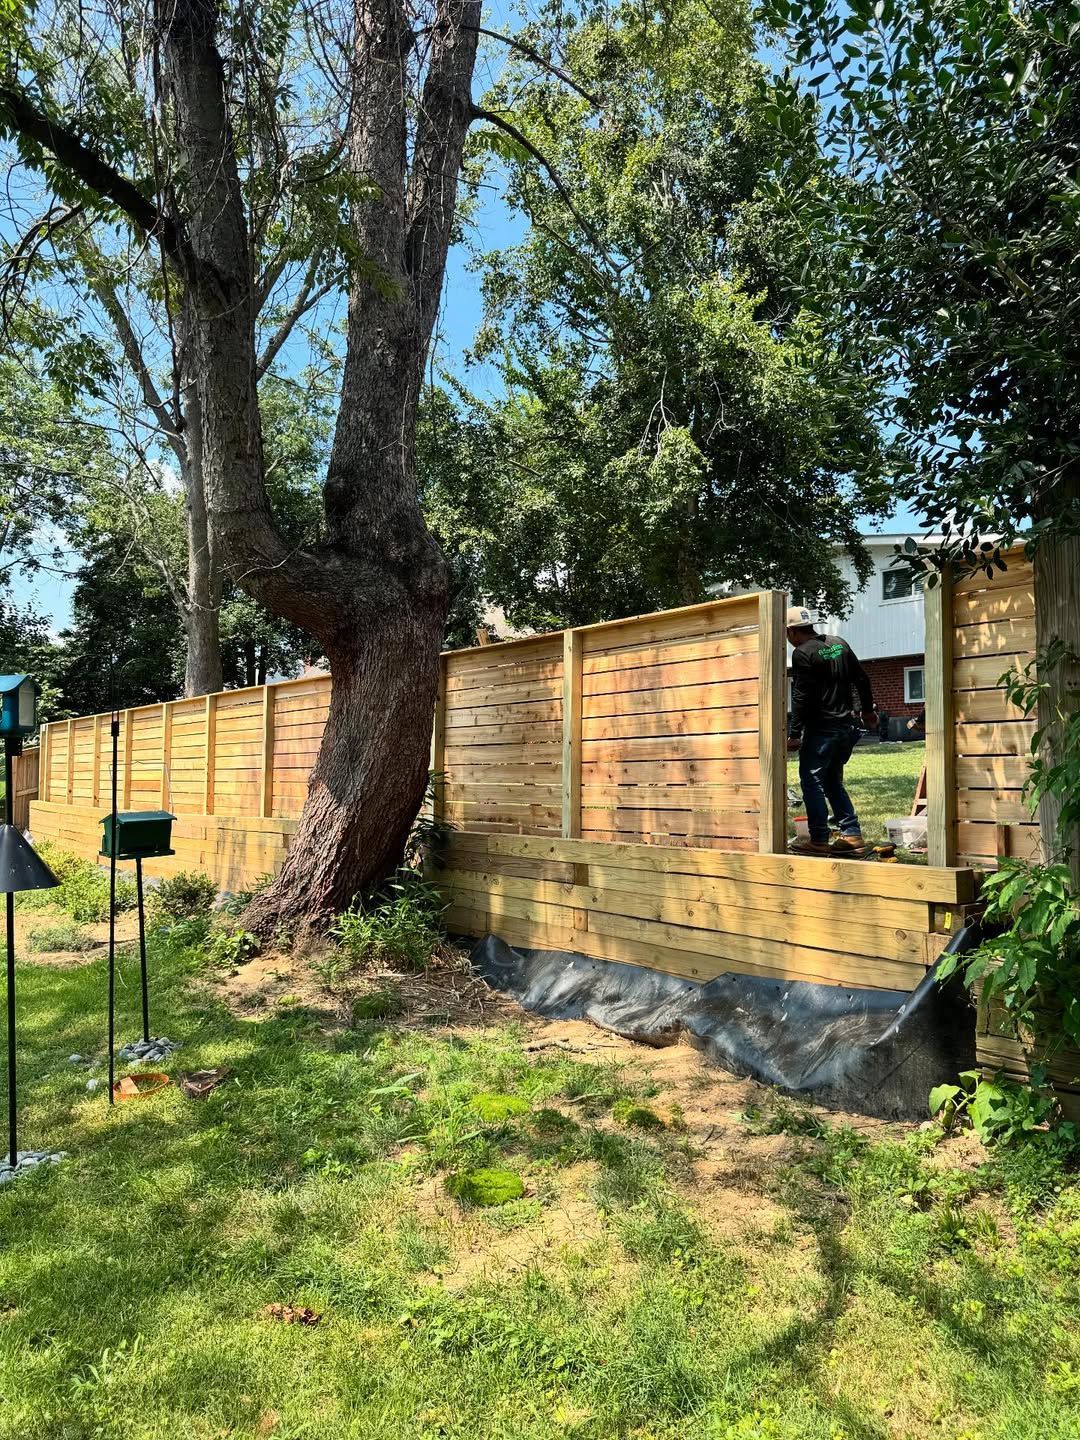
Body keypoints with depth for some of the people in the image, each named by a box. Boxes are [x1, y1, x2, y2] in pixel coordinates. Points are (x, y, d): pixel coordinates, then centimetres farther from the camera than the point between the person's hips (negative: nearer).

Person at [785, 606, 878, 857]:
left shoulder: (802, 653, -12)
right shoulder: (839, 643, 11)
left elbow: (801, 697, -16)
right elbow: (862, 679, 16)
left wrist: (794, 734, -13)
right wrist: (867, 710, 29)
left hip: (821, 729, -8)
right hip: (846, 725, 8)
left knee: (811, 781, 0)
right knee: (833, 782, 16)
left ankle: (818, 840, -1)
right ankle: (853, 836, 13)